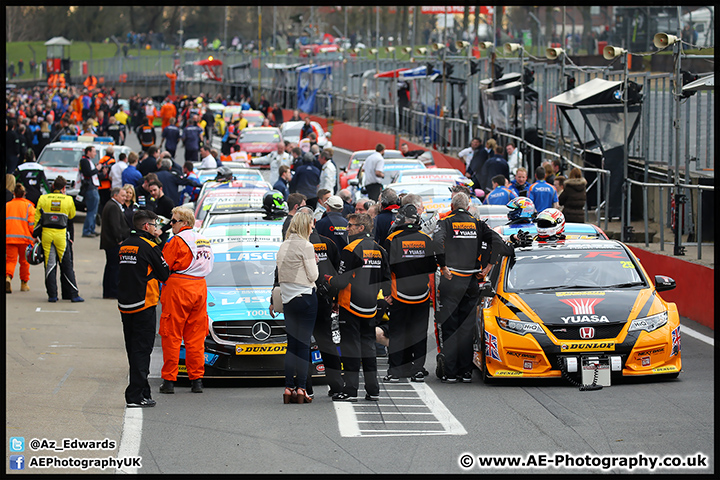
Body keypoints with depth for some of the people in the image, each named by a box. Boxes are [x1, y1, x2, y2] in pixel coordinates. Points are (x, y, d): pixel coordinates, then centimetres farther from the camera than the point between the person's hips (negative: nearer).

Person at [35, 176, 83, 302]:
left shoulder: (43, 199, 1)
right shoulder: (69, 200, -1)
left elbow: (37, 218, 5)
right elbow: (71, 216, 12)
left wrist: (35, 235, 11)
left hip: (46, 234, 1)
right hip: (61, 234, -1)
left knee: (50, 264, 4)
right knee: (66, 265, 5)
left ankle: (52, 295, 2)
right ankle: (73, 294, 5)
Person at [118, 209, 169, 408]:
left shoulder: (124, 246, 11)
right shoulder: (148, 246, -11)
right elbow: (164, 274, -6)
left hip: (125, 305, 7)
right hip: (144, 305, -7)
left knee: (134, 349, 12)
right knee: (141, 349, -5)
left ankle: (142, 392, 19)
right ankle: (135, 395, -9)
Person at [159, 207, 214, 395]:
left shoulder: (176, 241, -9)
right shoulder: (204, 241, 14)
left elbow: (163, 267, -10)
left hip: (178, 287, -7)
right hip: (200, 288, 7)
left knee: (171, 336, -1)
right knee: (196, 337, 9)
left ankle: (169, 380, -1)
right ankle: (196, 379, 8)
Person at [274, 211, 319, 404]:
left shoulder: (283, 246, 10)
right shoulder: (306, 246, -10)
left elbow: (280, 274, 13)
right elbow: (312, 276, -9)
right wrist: (314, 263, 7)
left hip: (288, 298, 6)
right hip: (305, 297, -6)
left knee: (292, 344, 8)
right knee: (304, 344, -3)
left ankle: (289, 388, 5)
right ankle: (301, 388, -5)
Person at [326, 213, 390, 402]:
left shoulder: (351, 250, -14)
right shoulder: (379, 250, 9)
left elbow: (342, 281, -18)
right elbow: (386, 281, 13)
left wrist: (329, 280, 2)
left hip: (351, 306, -7)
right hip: (370, 308, 7)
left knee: (350, 345, -3)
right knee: (368, 345, 13)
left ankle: (350, 390, -5)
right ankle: (373, 390, 12)